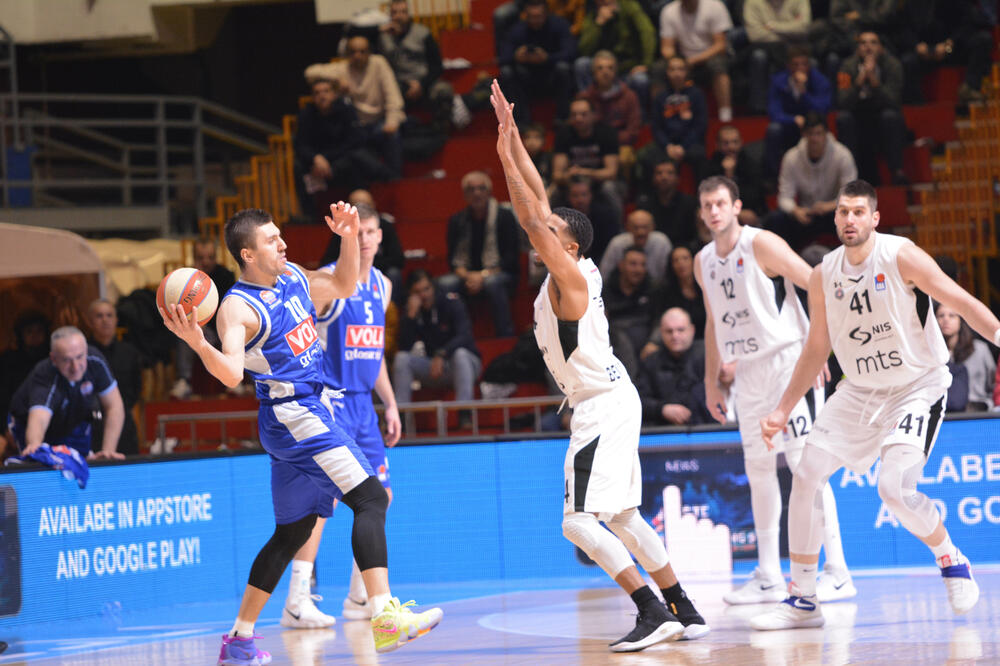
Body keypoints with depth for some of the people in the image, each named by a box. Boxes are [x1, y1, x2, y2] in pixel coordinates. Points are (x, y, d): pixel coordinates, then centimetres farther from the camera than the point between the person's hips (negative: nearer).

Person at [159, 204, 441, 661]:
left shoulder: (292, 278, 9)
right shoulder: (237, 308, -16)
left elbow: (343, 286, 25)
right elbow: (231, 373, -30)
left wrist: (349, 238, 9)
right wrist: (197, 343, -49)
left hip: (312, 411, 9)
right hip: (293, 416, -9)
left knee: (292, 532, 14)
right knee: (370, 498, -20)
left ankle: (239, 639, 19)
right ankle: (383, 617, -28)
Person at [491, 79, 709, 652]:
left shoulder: (570, 277, -14)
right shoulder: (574, 270, 8)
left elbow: (531, 218, -21)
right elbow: (538, 199, 12)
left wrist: (506, 158, -16)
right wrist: (510, 133, 11)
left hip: (603, 406, -10)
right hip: (612, 399, 10)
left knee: (580, 520, -13)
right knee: (620, 517, 15)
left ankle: (654, 614, -17)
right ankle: (685, 613, 17)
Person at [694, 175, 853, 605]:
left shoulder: (762, 245, -11)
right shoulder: (703, 262, 11)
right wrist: (711, 382, 20)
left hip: (787, 359, -7)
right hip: (748, 372, 7)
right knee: (759, 470, 8)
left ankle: (838, 573, -10)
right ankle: (768, 578, 13)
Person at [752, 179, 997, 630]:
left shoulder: (901, 257, -16)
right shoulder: (823, 276, 0)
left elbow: (961, 302, -19)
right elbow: (817, 348, 11)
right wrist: (783, 411, 10)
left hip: (918, 386, -6)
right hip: (859, 391, 6)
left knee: (895, 489, -22)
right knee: (805, 478, -4)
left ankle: (953, 563, 7)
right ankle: (801, 602, 6)